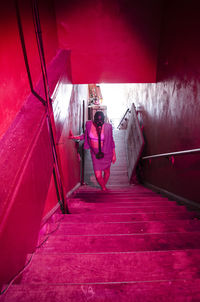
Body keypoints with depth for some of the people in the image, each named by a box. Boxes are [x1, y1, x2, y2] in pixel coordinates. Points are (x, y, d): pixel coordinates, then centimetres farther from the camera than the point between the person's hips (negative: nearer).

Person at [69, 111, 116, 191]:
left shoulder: (107, 127, -16)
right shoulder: (89, 124, -11)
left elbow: (111, 141, -4)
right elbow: (85, 135, 8)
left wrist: (114, 154, 2)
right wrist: (74, 137, -1)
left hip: (106, 154, -1)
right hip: (95, 154, 1)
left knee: (106, 171, 17)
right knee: (98, 175, -1)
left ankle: (104, 187, 49)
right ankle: (104, 188, 33)